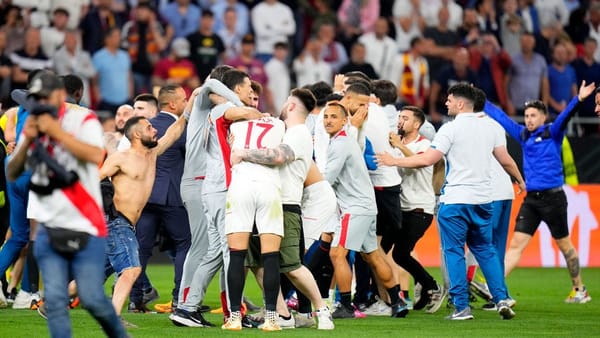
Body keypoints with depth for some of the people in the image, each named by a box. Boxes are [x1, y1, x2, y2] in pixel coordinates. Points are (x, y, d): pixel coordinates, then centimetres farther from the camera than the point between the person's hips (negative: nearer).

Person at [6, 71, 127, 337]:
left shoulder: (83, 119, -4)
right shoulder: (34, 127, 11)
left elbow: (96, 156, -23)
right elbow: (12, 174, 8)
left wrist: (56, 131, -20)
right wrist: (27, 141, -8)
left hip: (85, 228, -4)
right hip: (49, 228, 4)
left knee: (92, 297, -6)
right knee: (55, 300, -6)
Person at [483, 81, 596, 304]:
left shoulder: (552, 133, -4)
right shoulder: (523, 135, 10)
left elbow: (565, 116, -21)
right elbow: (500, 117, 18)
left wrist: (578, 100, -38)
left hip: (553, 197, -5)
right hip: (531, 199, 5)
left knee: (564, 245, 8)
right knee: (516, 244, -2)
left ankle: (579, 290, 22)